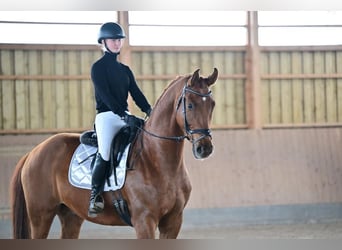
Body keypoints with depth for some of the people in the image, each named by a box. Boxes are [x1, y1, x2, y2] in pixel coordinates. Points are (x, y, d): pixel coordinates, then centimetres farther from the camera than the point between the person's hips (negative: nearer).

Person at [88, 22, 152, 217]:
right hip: (107, 115, -6)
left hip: (125, 116, 6)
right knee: (105, 154, -20)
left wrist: (149, 110, -8)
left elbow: (136, 93, 10)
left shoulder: (125, 70, 20)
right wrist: (120, 112, -23)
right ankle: (95, 197, -15)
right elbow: (104, 93, -11)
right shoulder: (98, 67, 1)